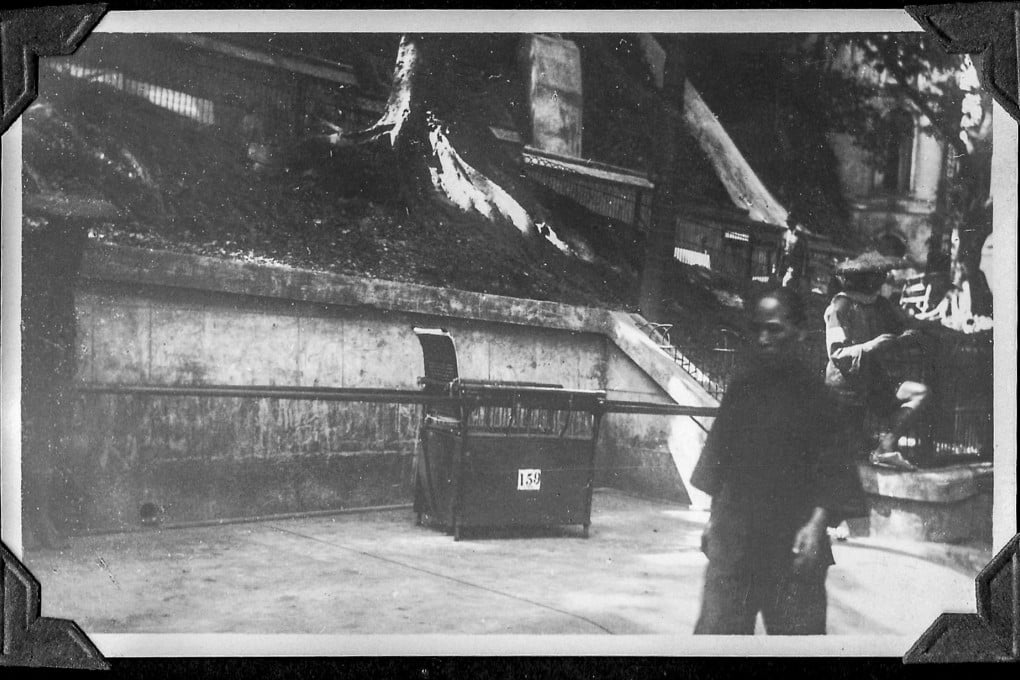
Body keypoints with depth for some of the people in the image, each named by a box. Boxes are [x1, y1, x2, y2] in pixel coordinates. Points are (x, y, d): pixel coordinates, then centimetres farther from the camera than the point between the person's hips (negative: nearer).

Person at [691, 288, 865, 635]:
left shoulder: (817, 392, -6)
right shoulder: (744, 385, 5)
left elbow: (835, 472, -7)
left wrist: (817, 524, -18)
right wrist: (713, 518, 11)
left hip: (793, 544, -3)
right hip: (733, 539, 3)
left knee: (798, 631, 6)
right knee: (716, 628, 1)